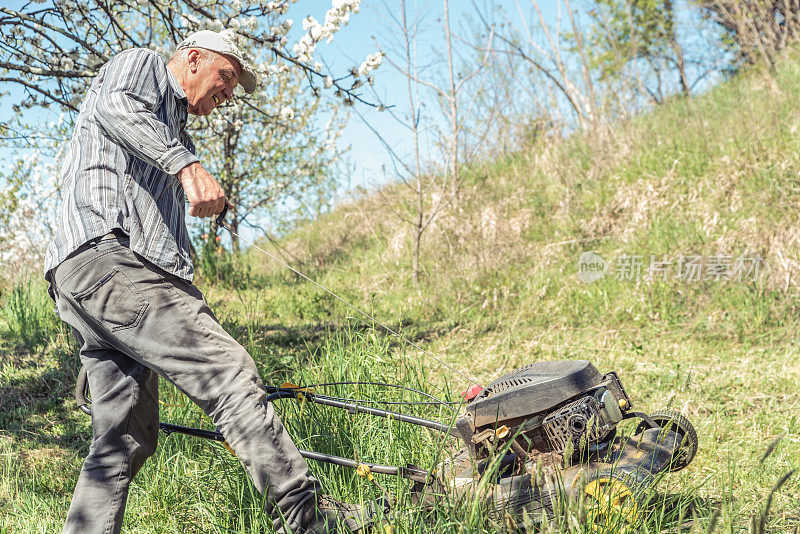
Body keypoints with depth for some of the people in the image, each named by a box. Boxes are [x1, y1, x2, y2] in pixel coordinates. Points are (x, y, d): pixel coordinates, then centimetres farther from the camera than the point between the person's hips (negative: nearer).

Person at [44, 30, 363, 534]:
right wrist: (187, 165, -28)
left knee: (126, 440, 7)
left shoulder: (174, 132, 38)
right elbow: (113, 104, -14)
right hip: (106, 252, -11)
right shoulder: (142, 64, 12)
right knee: (230, 369, -17)